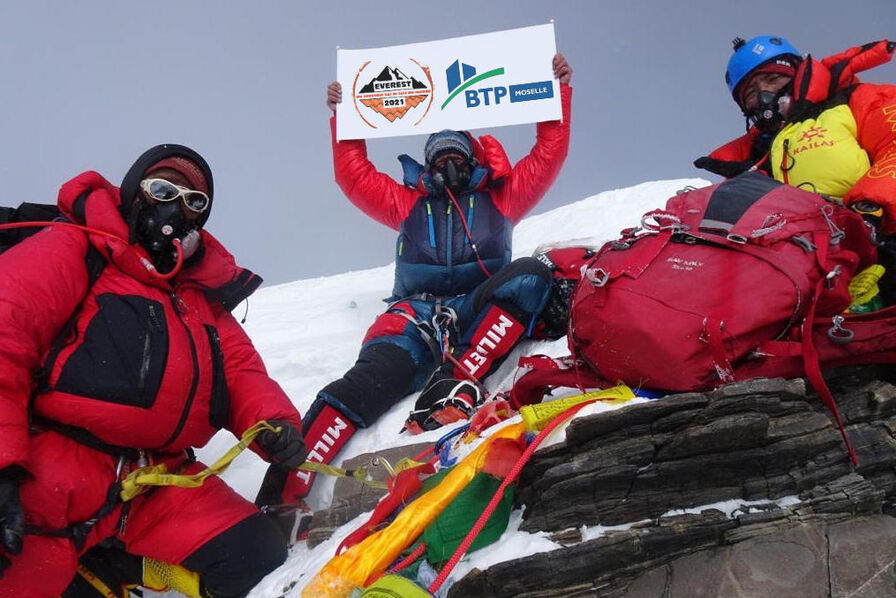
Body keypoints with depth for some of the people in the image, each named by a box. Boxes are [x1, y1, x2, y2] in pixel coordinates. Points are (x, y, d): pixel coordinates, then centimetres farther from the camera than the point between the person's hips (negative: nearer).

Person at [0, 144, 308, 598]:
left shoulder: (204, 295, 23)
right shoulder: (74, 250, 3)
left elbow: (241, 371, 16)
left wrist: (274, 422, -8)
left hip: (155, 483, 7)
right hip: (47, 470, -7)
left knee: (257, 557, -5)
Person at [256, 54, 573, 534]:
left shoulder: (500, 198, 27)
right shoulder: (410, 203, 30)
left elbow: (548, 157, 21)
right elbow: (356, 177, 24)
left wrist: (558, 92, 15)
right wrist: (343, 118, 19)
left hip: (480, 312, 0)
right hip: (416, 310, 0)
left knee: (532, 275, -31)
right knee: (371, 378, -30)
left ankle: (455, 387, -44)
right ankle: (283, 495, -44)